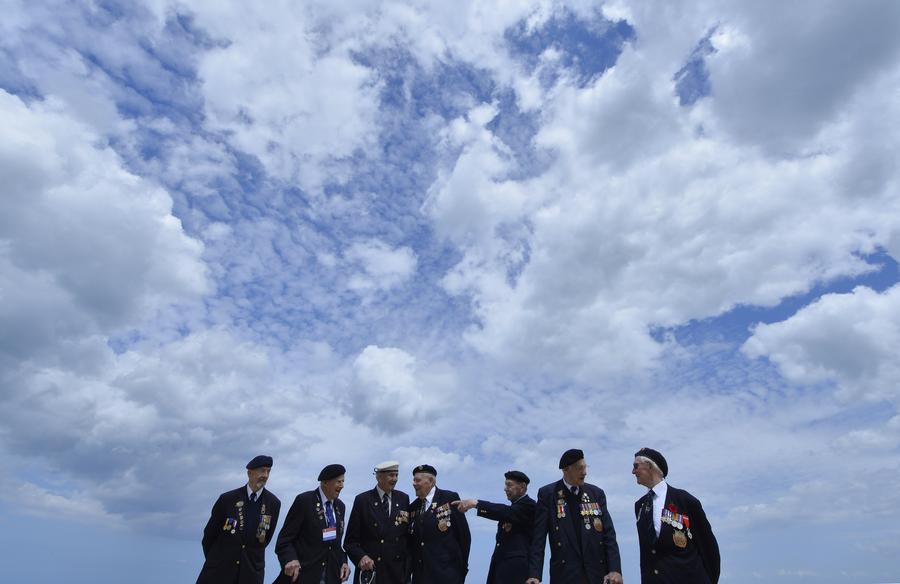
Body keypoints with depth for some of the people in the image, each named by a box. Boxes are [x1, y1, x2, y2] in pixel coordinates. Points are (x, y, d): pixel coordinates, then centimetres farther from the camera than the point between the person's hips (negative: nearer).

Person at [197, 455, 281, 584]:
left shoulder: (273, 504, -3)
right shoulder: (228, 499, -6)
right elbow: (209, 533, 5)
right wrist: (213, 559, 14)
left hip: (251, 569, 1)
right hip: (220, 568, 0)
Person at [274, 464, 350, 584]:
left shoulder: (340, 506, 8)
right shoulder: (304, 500, -11)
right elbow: (285, 538, -11)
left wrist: (343, 562, -1)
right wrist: (291, 559, -28)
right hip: (304, 574, -5)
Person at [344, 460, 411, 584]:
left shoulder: (403, 499, 3)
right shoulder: (362, 500, -6)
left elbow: (408, 533, 9)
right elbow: (351, 540, -4)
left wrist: (408, 566, 1)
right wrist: (361, 557, -20)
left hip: (398, 571, 3)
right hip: (370, 570, -2)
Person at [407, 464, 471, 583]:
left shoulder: (450, 498, -6)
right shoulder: (413, 507, 9)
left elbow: (464, 534, -5)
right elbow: (412, 540, 14)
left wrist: (462, 566, -2)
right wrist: (412, 566, 3)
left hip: (447, 574, -4)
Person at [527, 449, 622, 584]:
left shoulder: (597, 493, 7)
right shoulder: (547, 494, -1)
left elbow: (609, 534, 3)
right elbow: (538, 537, -3)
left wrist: (615, 569, -11)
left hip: (598, 573, 3)